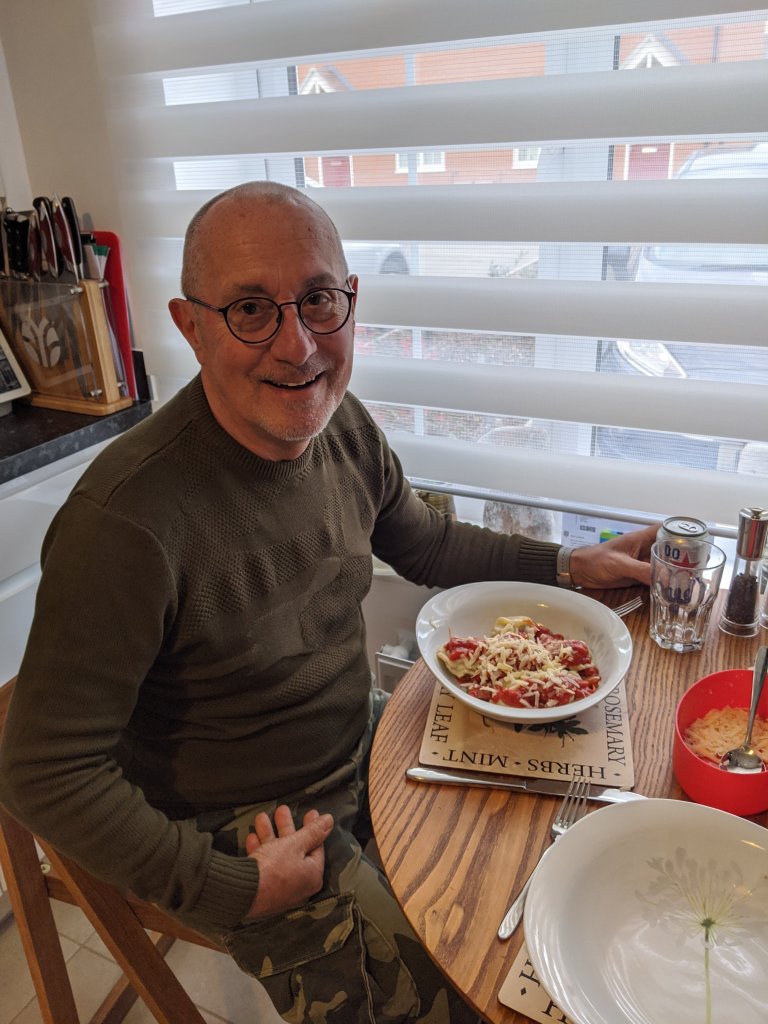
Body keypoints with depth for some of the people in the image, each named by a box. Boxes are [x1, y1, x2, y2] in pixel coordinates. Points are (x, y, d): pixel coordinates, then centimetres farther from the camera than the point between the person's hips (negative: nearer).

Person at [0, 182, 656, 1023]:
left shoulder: (343, 424, -10)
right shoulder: (124, 521, -33)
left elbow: (425, 543, 9)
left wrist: (569, 564, 3)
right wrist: (231, 890, -20)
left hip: (362, 738, 7)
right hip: (250, 831, -6)